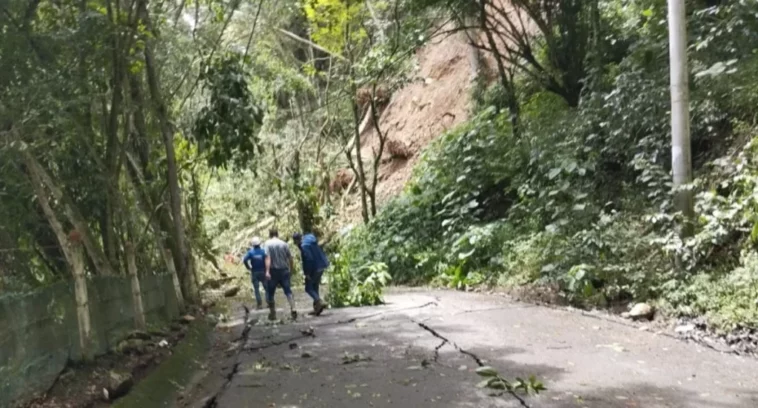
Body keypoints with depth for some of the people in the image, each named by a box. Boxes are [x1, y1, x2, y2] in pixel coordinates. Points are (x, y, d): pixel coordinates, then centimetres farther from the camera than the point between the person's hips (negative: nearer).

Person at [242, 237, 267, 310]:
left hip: (254, 273, 0)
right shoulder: (263, 251, -4)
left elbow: (244, 260, -15)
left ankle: (259, 304, -2)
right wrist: (266, 268, -1)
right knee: (266, 287, 9)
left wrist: (249, 268, -2)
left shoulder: (250, 252, -4)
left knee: (256, 289, 3)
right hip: (263, 272, 0)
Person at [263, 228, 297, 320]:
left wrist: (267, 271, -23)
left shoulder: (268, 243, -3)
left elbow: (268, 258, -15)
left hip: (273, 271, -2)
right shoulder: (284, 244, 5)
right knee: (288, 290, 1)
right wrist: (291, 268, 15)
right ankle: (293, 308, -18)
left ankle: (272, 313, 15)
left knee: (270, 292, 11)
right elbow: (290, 258, 3)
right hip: (284, 270, 2)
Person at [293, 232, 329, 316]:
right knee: (315, 288, 16)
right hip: (321, 267, 9)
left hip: (314, 269, -9)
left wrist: (307, 273, -18)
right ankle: (316, 308, 16)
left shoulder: (304, 246, -16)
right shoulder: (311, 242, 13)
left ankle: (319, 303, -18)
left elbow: (308, 259, -23)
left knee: (308, 288, 1)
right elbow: (320, 254, 17)